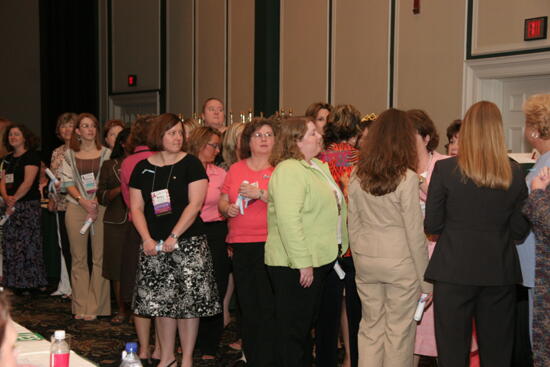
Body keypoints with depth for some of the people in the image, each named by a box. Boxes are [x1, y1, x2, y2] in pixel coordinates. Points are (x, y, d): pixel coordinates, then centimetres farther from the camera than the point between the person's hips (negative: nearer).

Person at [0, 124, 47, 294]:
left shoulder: (31, 155, -3)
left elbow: (28, 182, -12)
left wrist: (14, 200, -13)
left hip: (28, 205, -7)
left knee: (26, 244, -7)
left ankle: (28, 283, -3)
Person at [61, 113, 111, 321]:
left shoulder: (106, 153, 6)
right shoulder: (70, 155, 10)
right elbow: (68, 182, 5)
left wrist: (97, 202, -11)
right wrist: (83, 201, -10)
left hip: (101, 208, -1)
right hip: (76, 208, 2)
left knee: (99, 258, -3)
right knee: (79, 258, 4)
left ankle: (95, 307, 2)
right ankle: (81, 306, 10)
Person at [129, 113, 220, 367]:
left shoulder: (190, 164, -1)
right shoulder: (143, 168, 8)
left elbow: (195, 204, -9)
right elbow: (136, 208, 7)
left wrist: (174, 236, -14)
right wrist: (147, 238, -7)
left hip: (188, 242, -3)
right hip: (154, 246, 3)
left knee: (188, 301, -1)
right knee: (160, 301, 7)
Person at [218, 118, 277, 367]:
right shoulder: (236, 169, 13)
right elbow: (222, 202, 18)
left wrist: (261, 194, -20)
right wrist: (227, 208, -4)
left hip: (270, 244, -4)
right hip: (241, 244, 5)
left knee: (268, 306, -7)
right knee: (246, 305, 12)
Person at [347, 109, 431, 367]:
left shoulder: (357, 176, 1)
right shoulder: (407, 178, -13)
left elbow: (353, 226, 6)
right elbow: (415, 231, -10)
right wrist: (425, 278, -2)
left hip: (365, 260, 4)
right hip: (400, 263, -4)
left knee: (370, 327, 14)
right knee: (399, 331, 6)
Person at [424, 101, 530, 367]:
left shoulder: (445, 169, -9)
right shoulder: (514, 173, -2)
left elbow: (431, 226, -5)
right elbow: (520, 231, 3)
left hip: (454, 271, -2)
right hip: (500, 272, 3)